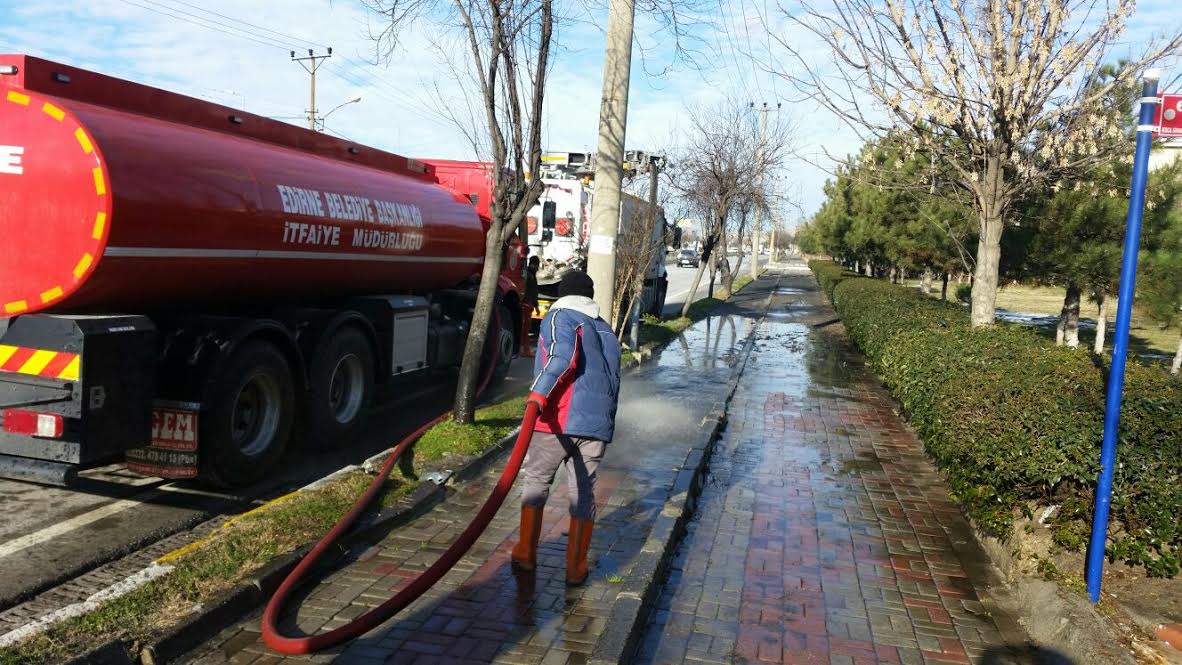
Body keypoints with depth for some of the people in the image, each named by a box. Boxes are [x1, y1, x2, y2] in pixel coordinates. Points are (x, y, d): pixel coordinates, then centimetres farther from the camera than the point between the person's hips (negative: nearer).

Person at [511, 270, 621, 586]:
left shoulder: (559, 317, 1)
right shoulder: (606, 330, 22)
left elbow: (564, 354, -20)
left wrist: (539, 393, -27)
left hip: (558, 421, -4)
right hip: (597, 424, 5)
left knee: (536, 482, 14)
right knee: (583, 492, 10)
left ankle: (526, 554, 21)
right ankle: (576, 569, 15)